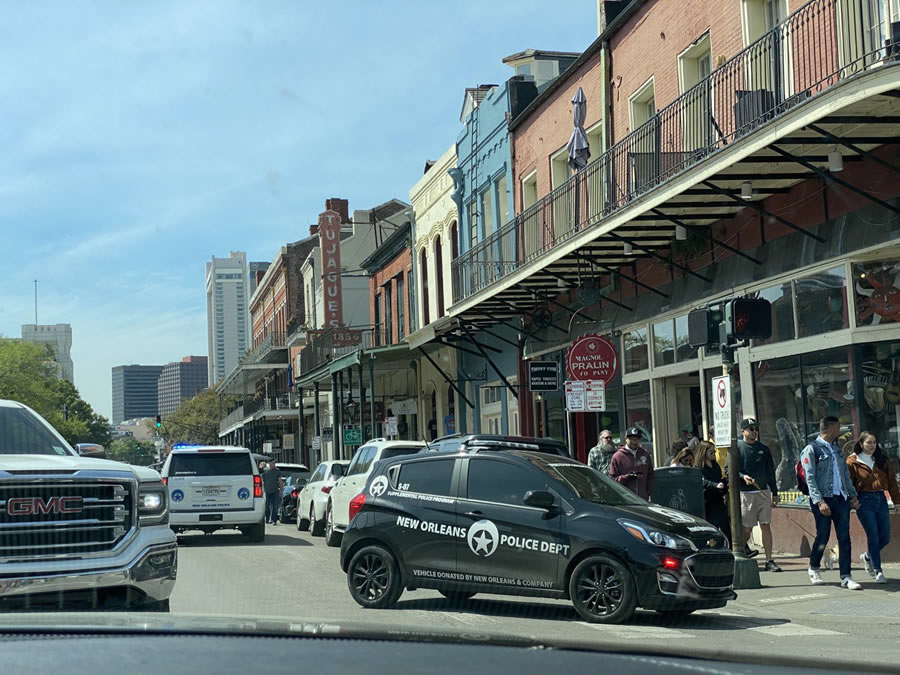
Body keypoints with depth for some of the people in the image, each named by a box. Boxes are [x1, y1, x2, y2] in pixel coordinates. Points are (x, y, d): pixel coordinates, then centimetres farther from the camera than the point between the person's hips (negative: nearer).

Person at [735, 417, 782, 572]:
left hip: (763, 492, 3)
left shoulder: (763, 448, 12)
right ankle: (742, 546, 30)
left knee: (766, 526, -1)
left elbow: (770, 471, 16)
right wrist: (742, 476, -20)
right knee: (747, 528, 0)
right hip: (745, 493, -3)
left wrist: (774, 492, 14)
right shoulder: (737, 447, 0)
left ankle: (769, 561, 1)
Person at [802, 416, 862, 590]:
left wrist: (853, 495, 12)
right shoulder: (812, 449, -4)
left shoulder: (837, 450, 19)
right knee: (823, 537, 0)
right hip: (823, 499, -6)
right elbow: (810, 478, -11)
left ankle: (845, 577, -2)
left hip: (841, 499, 6)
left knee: (844, 537, -2)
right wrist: (819, 501, -19)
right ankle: (813, 568, 25)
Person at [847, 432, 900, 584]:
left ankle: (867, 557, 33)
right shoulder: (853, 461, -2)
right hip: (864, 501, -5)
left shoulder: (881, 460, 12)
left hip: (881, 499, 5)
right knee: (873, 536, -8)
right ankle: (877, 571, -1)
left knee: (885, 537, 5)